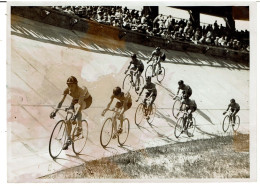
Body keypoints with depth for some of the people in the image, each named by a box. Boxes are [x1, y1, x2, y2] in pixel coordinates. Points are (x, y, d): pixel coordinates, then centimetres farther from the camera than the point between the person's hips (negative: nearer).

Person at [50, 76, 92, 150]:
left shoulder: (81, 90, -39)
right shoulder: (67, 90, -25)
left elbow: (80, 104, -49)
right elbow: (61, 102, -29)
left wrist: (75, 115, -61)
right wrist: (55, 111, -43)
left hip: (86, 100, -5)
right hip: (75, 100, 5)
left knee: (76, 107, -39)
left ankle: (80, 128, -21)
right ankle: (68, 139, 5)